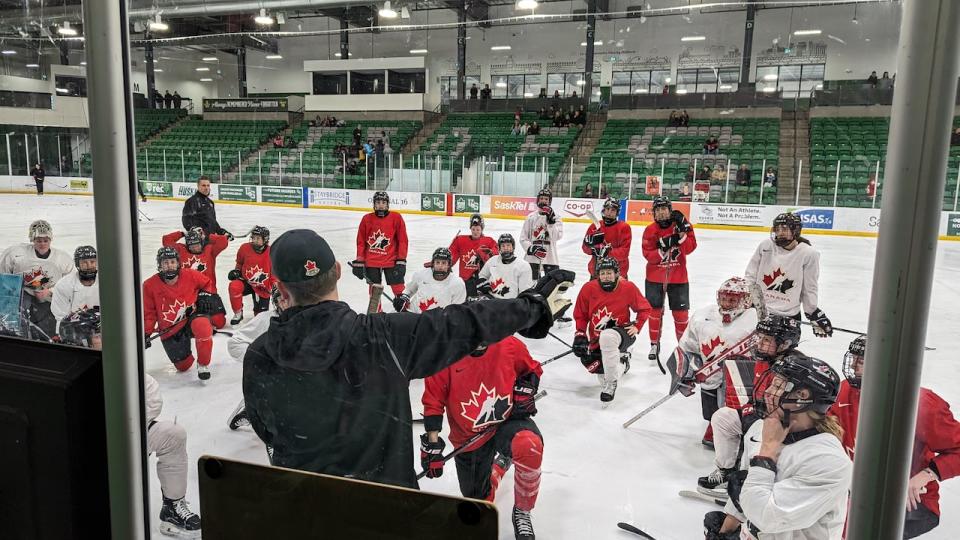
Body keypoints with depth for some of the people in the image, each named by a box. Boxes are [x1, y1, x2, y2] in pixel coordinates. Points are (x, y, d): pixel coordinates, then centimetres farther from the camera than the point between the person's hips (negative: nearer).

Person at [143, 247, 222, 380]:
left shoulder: (191, 275, -11)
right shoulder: (150, 285, -10)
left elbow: (206, 283, 12)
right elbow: (149, 312, 0)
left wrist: (205, 295, -5)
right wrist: (146, 333, -6)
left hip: (194, 315, -2)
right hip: (170, 330, 2)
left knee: (202, 326, -40)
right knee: (183, 366, 4)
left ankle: (203, 364, -19)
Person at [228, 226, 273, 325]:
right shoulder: (245, 248, -9)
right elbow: (240, 263, 13)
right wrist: (236, 271, -5)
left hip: (263, 287, -1)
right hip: (246, 282, 1)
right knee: (234, 286, -34)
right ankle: (238, 313, -12)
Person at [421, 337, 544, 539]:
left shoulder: (509, 345, -15)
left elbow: (531, 370, 7)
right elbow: (433, 400, -8)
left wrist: (525, 391, -11)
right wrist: (432, 444, -10)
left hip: (508, 421, -1)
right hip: (469, 438, 1)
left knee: (529, 445, -37)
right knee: (480, 502, 12)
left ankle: (522, 512, -10)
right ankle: (499, 463, 47)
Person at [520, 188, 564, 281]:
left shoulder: (555, 217, 0)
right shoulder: (531, 217, 3)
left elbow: (556, 237, -14)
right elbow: (523, 238, 2)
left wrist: (551, 221, -22)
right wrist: (532, 248, -14)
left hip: (550, 257, -1)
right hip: (532, 257, 1)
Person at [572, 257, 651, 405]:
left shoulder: (628, 288, -9)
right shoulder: (589, 289, -6)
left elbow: (644, 308, 6)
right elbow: (580, 314, 6)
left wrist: (637, 326, -5)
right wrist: (580, 334, -4)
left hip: (621, 333, -4)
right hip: (597, 340, 5)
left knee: (607, 337, -38)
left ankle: (610, 383, -25)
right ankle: (621, 363, 18)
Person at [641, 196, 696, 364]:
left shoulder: (682, 224, -5)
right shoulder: (650, 230, -6)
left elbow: (690, 248, -14)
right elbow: (648, 255, -13)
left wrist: (682, 232, -27)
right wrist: (663, 247, -27)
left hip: (678, 278, 0)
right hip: (654, 277, 0)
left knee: (680, 312, 5)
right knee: (655, 310, 6)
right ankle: (654, 344, 20)